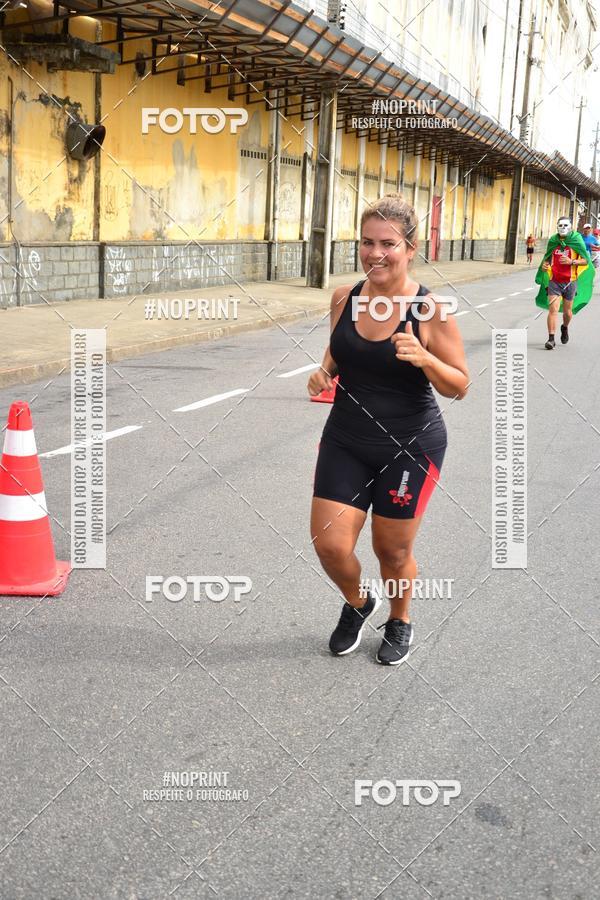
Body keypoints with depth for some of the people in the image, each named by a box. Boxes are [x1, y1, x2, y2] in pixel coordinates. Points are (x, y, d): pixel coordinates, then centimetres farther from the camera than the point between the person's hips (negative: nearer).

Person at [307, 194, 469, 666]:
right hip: (346, 440, 4)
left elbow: (460, 386, -11)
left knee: (393, 552, 9)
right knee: (330, 546, 0)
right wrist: (324, 372, -6)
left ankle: (400, 622, 42)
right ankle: (359, 603, 35)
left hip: (411, 448, -3)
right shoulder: (344, 298, -2)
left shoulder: (431, 310, -15)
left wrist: (424, 359, -29)